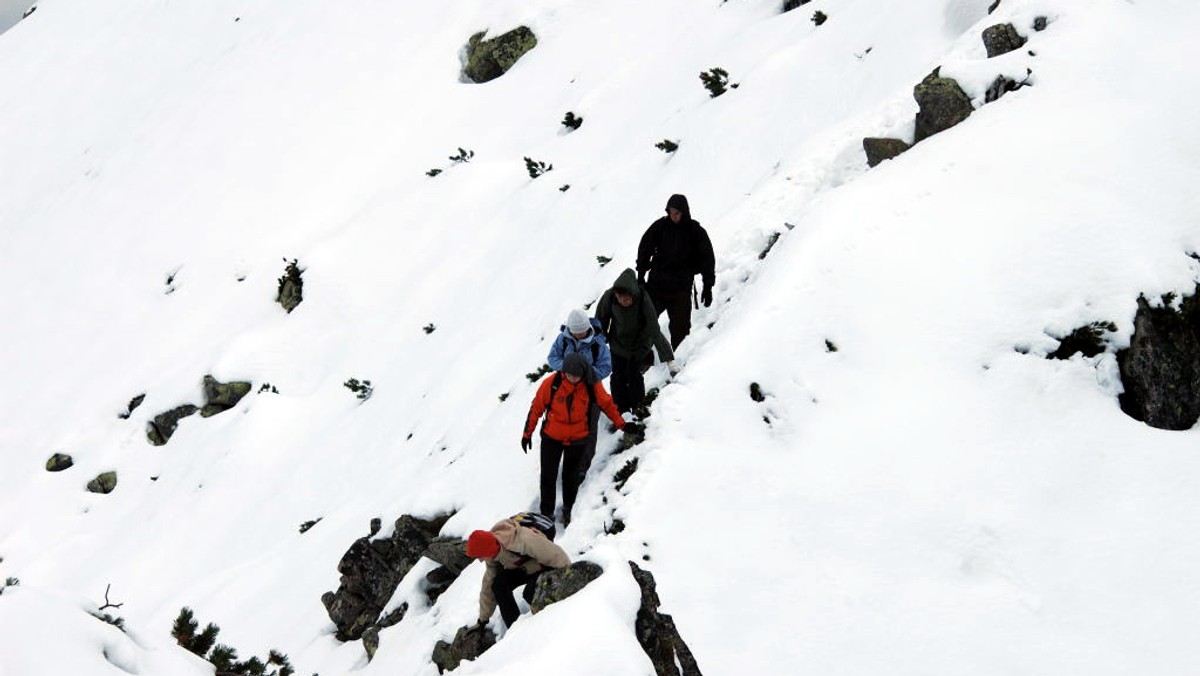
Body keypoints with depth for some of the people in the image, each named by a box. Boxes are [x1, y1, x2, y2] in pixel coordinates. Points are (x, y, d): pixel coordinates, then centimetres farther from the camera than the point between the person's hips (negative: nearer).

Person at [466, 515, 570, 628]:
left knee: (530, 594, -32)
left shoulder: (523, 541, -40)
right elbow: (489, 585, -2)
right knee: (498, 586, -18)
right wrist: (483, 619, 2)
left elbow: (556, 555, -30)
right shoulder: (493, 551, -14)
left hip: (546, 567, -7)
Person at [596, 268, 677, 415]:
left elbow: (655, 331, -35)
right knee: (617, 375, 4)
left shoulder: (643, 300, -35)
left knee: (633, 373, -4)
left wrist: (669, 359, -38)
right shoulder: (609, 297, -27)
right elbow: (601, 319, -6)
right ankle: (621, 410, 24)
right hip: (617, 341, 2)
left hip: (639, 343, -2)